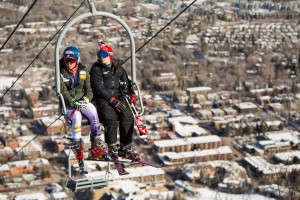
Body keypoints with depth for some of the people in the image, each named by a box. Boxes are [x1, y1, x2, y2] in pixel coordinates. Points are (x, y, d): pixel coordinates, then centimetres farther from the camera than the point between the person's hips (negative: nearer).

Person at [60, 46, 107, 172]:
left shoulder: (83, 71, 7)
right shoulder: (61, 73, -1)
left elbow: (89, 89, 6)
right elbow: (63, 92, -10)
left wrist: (86, 99, -17)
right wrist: (73, 102, -27)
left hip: (83, 101, 3)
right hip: (68, 104, -3)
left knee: (93, 112, -28)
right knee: (77, 117, -34)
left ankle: (96, 143, -20)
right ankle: (77, 147, -31)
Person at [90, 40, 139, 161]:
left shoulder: (118, 67, 15)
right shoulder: (96, 69, -1)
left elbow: (126, 82, 20)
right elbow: (98, 88, -11)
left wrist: (131, 94, -1)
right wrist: (112, 100, -22)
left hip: (118, 98, 4)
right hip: (102, 100, -4)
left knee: (128, 115, -23)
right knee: (111, 116, -32)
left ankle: (125, 148, -15)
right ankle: (112, 148, -20)